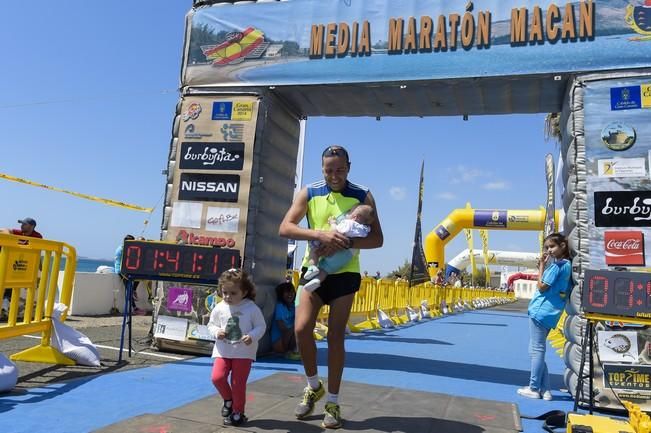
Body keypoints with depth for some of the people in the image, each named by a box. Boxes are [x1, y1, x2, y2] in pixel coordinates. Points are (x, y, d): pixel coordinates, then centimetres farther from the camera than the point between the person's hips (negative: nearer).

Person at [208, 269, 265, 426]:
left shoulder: (252, 308, -11)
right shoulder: (219, 308, -2)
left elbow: (261, 326, -6)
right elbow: (211, 324, 10)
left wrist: (252, 337, -24)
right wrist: (217, 332, -12)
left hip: (244, 352, -3)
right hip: (223, 351, 3)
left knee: (238, 383, 3)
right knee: (217, 377, -10)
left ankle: (238, 412, 24)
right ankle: (228, 400, 20)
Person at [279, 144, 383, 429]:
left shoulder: (362, 196, -2)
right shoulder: (308, 193, -1)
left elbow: (377, 239, -6)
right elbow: (285, 228, -12)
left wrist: (346, 243, -23)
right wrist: (320, 234, -27)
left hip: (344, 272, -1)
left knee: (335, 336, 1)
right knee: (302, 329, -9)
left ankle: (333, 402, 17)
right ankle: (314, 386, 19)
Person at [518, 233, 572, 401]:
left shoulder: (557, 265, -13)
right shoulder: (567, 265, 14)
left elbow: (542, 286, -13)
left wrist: (541, 265, -7)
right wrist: (543, 266, 7)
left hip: (541, 310, -10)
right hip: (550, 312, 10)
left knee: (536, 350, -2)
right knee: (538, 350, 15)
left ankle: (534, 389, 5)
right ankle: (545, 389, 16)